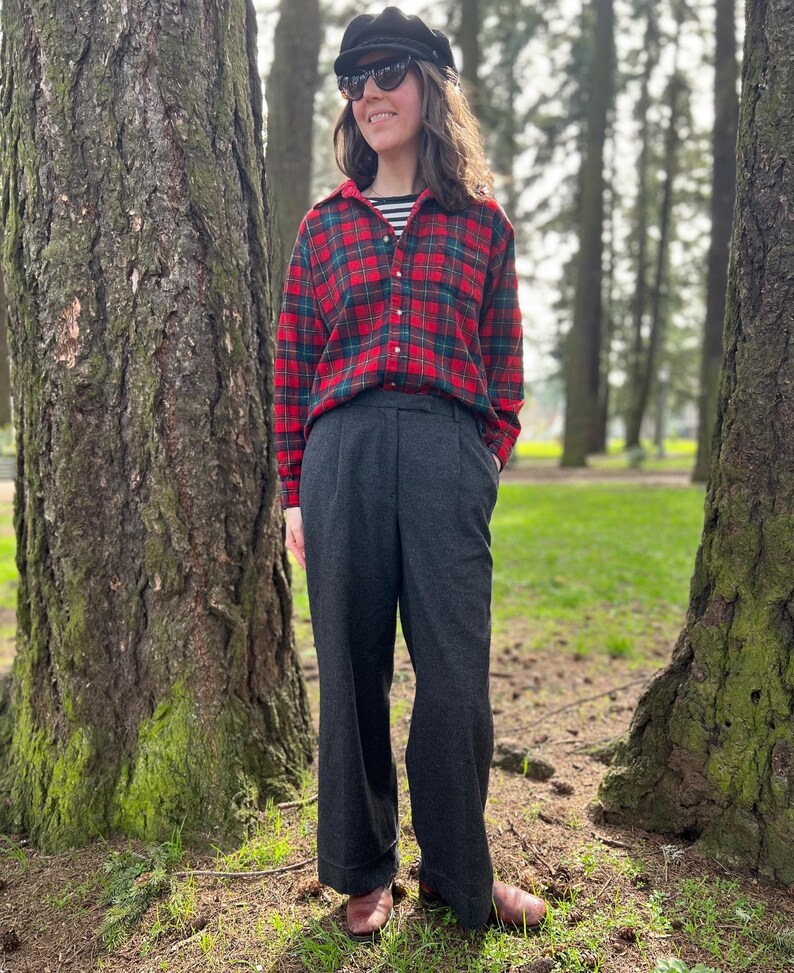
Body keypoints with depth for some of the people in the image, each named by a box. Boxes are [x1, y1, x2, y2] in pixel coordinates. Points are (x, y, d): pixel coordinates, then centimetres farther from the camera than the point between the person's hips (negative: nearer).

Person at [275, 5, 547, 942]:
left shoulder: (481, 222, 13)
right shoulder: (325, 224, 15)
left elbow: (503, 359, 12)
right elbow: (292, 361, 11)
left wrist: (491, 460, 1)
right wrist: (294, 490, 7)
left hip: (447, 451, -1)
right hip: (343, 449, 1)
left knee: (457, 667, -1)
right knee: (351, 666, 6)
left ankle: (459, 871, 20)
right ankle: (363, 871, 23)